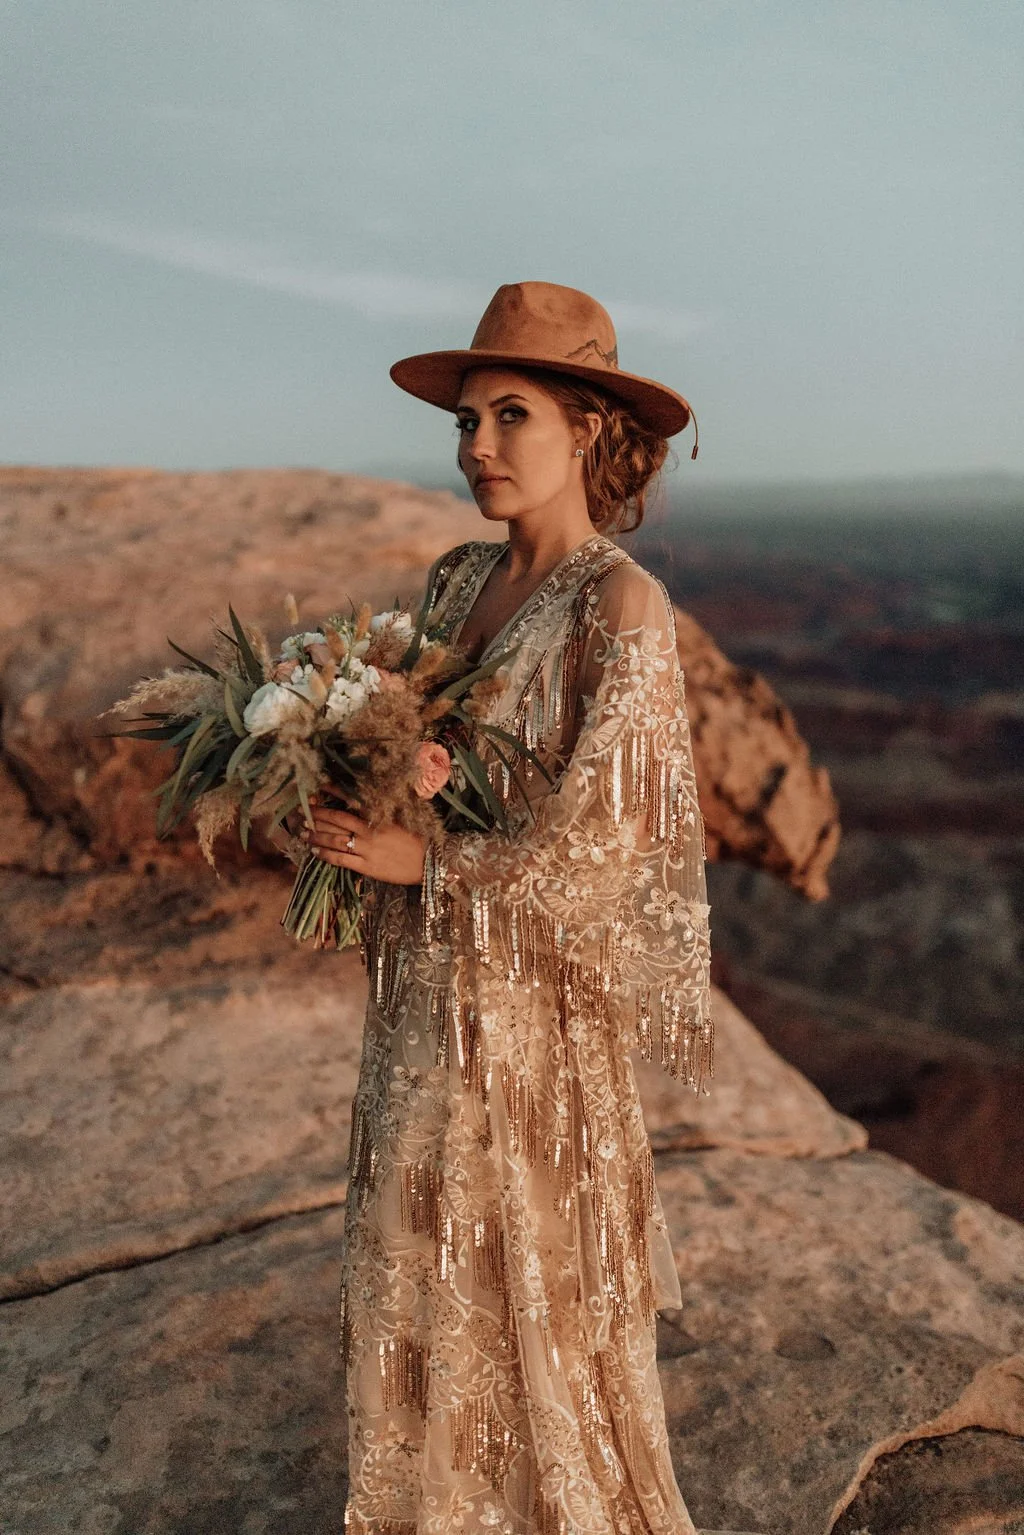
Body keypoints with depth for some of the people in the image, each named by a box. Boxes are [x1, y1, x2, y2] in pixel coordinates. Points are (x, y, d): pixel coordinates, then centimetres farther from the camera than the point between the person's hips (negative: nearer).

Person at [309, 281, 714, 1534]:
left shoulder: (620, 605, -16)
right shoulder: (458, 581, 5)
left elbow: (602, 842, -19)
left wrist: (422, 863, -16)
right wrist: (343, 800, -7)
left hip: (534, 995, -7)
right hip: (425, 987, 7)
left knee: (538, 1276, 12)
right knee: (423, 1257, 20)